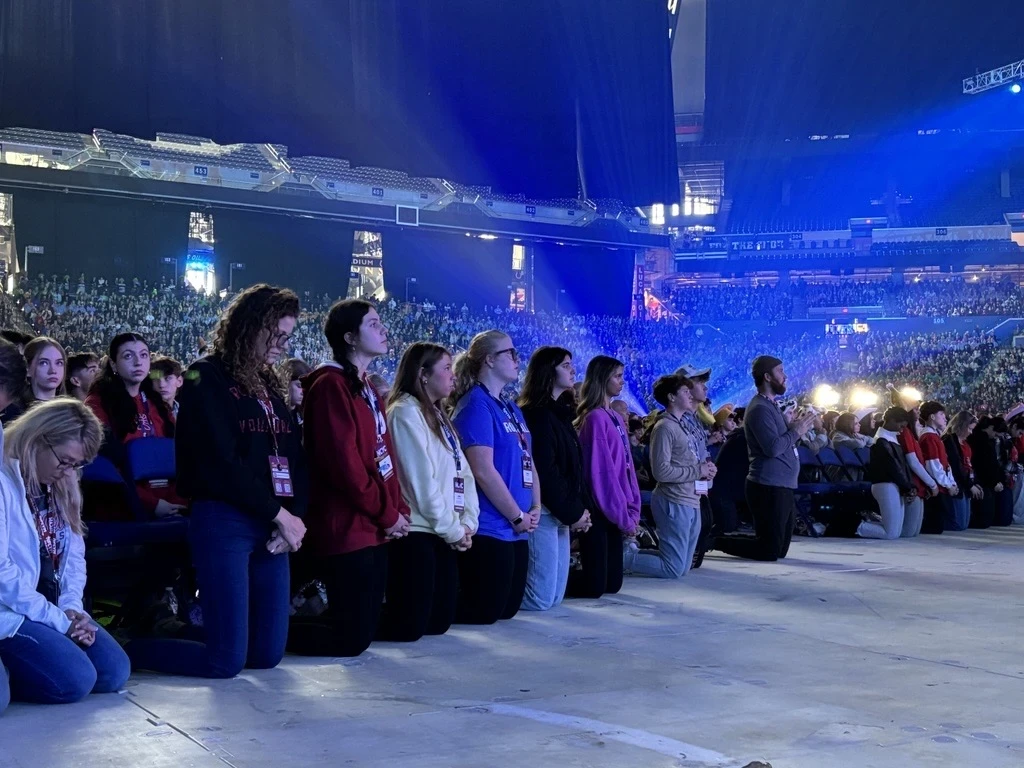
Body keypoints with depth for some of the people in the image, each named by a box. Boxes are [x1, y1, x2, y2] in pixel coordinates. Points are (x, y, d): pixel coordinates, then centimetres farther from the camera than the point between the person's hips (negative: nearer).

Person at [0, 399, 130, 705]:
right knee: (73, 680, -23)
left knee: (114, 672, -3)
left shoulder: (60, 487, 12)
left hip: (56, 610, 9)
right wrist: (58, 620, -17)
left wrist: (72, 608, -5)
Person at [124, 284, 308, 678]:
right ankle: (123, 649, 12)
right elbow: (222, 464, -14)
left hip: (273, 524, 8)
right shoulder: (207, 378, -5)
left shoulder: (269, 385, 19)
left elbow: (294, 457, 13)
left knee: (267, 655, 7)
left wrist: (294, 517, -4)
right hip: (223, 523, -8)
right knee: (226, 661, -8)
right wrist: (280, 515, -11)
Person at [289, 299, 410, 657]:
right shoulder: (331, 386, -13)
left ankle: (298, 609, 26)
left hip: (375, 529, 10)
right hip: (347, 530, -9)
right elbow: (344, 464, -20)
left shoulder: (368, 388, 18)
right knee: (352, 639, -6)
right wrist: (388, 514, -13)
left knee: (366, 628, 12)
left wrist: (399, 508, 3)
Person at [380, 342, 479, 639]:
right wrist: (453, 529, -11)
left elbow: (463, 473, 14)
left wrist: (467, 523, -1)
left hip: (443, 533, 9)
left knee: (440, 621, 9)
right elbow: (422, 480, -17)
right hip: (416, 531, -9)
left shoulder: (438, 416, 20)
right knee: (409, 626, -9)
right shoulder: (406, 412, -10)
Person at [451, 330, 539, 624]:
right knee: (484, 612, -4)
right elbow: (483, 471, -20)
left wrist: (535, 509, 3)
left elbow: (527, 462, 17)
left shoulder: (510, 407, 15)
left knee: (509, 609, 15)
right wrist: (518, 516, -13)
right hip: (488, 529, -9)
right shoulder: (476, 404, -13)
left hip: (516, 531, 9)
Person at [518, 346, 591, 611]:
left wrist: (580, 509, 4)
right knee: (541, 599, -10)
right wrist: (572, 513, -13)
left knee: (555, 596, 11)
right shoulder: (537, 414, -12)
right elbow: (545, 471, -18)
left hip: (561, 514, 10)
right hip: (544, 511, -10)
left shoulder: (560, 413, 18)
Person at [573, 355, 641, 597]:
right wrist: (624, 517, -13)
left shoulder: (615, 418, 13)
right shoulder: (595, 418, -14)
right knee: (594, 586, -7)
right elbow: (602, 473, -17)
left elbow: (626, 466, 13)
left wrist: (633, 512, 5)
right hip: (599, 511, -9)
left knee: (612, 583, 11)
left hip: (612, 512, 9)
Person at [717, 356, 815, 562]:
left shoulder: (771, 406, 19)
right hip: (770, 489, -10)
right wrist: (796, 431, -11)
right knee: (769, 552, -8)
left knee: (780, 550, 14)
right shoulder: (760, 409, -13)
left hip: (781, 487, 10)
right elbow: (773, 448, -24)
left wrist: (796, 426, 5)